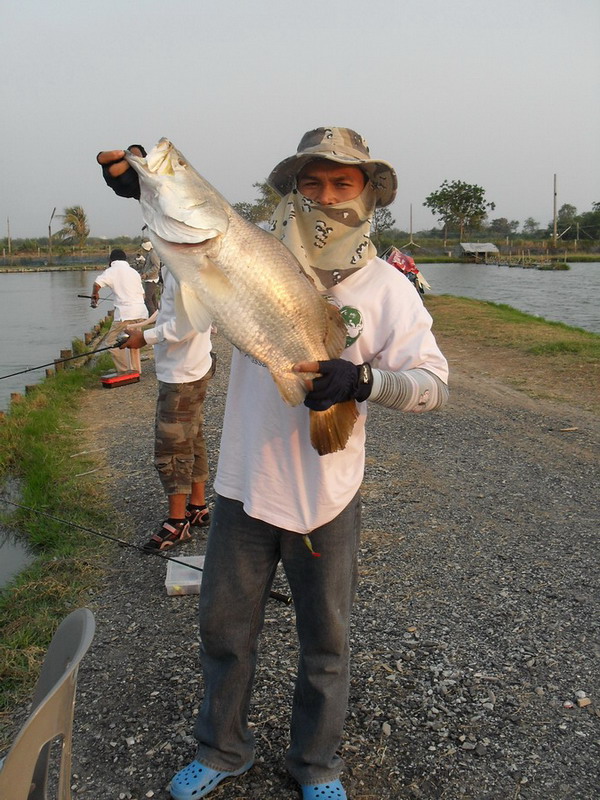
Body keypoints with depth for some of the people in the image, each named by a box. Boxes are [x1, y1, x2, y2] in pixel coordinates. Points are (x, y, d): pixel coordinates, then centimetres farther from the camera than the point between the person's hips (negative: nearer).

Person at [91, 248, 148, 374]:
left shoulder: (111, 271, 2)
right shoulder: (133, 271, 20)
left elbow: (97, 284, -11)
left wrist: (94, 295, 8)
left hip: (125, 313, -6)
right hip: (141, 311, 7)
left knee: (112, 341, 4)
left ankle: (124, 371, 0)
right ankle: (136, 370, 25)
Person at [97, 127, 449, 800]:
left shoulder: (384, 286, -8)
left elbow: (433, 384, -13)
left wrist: (363, 380, -31)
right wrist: (144, 188, 0)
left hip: (327, 496, -2)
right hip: (244, 484, 2)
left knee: (325, 641, 15)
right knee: (223, 625, 17)